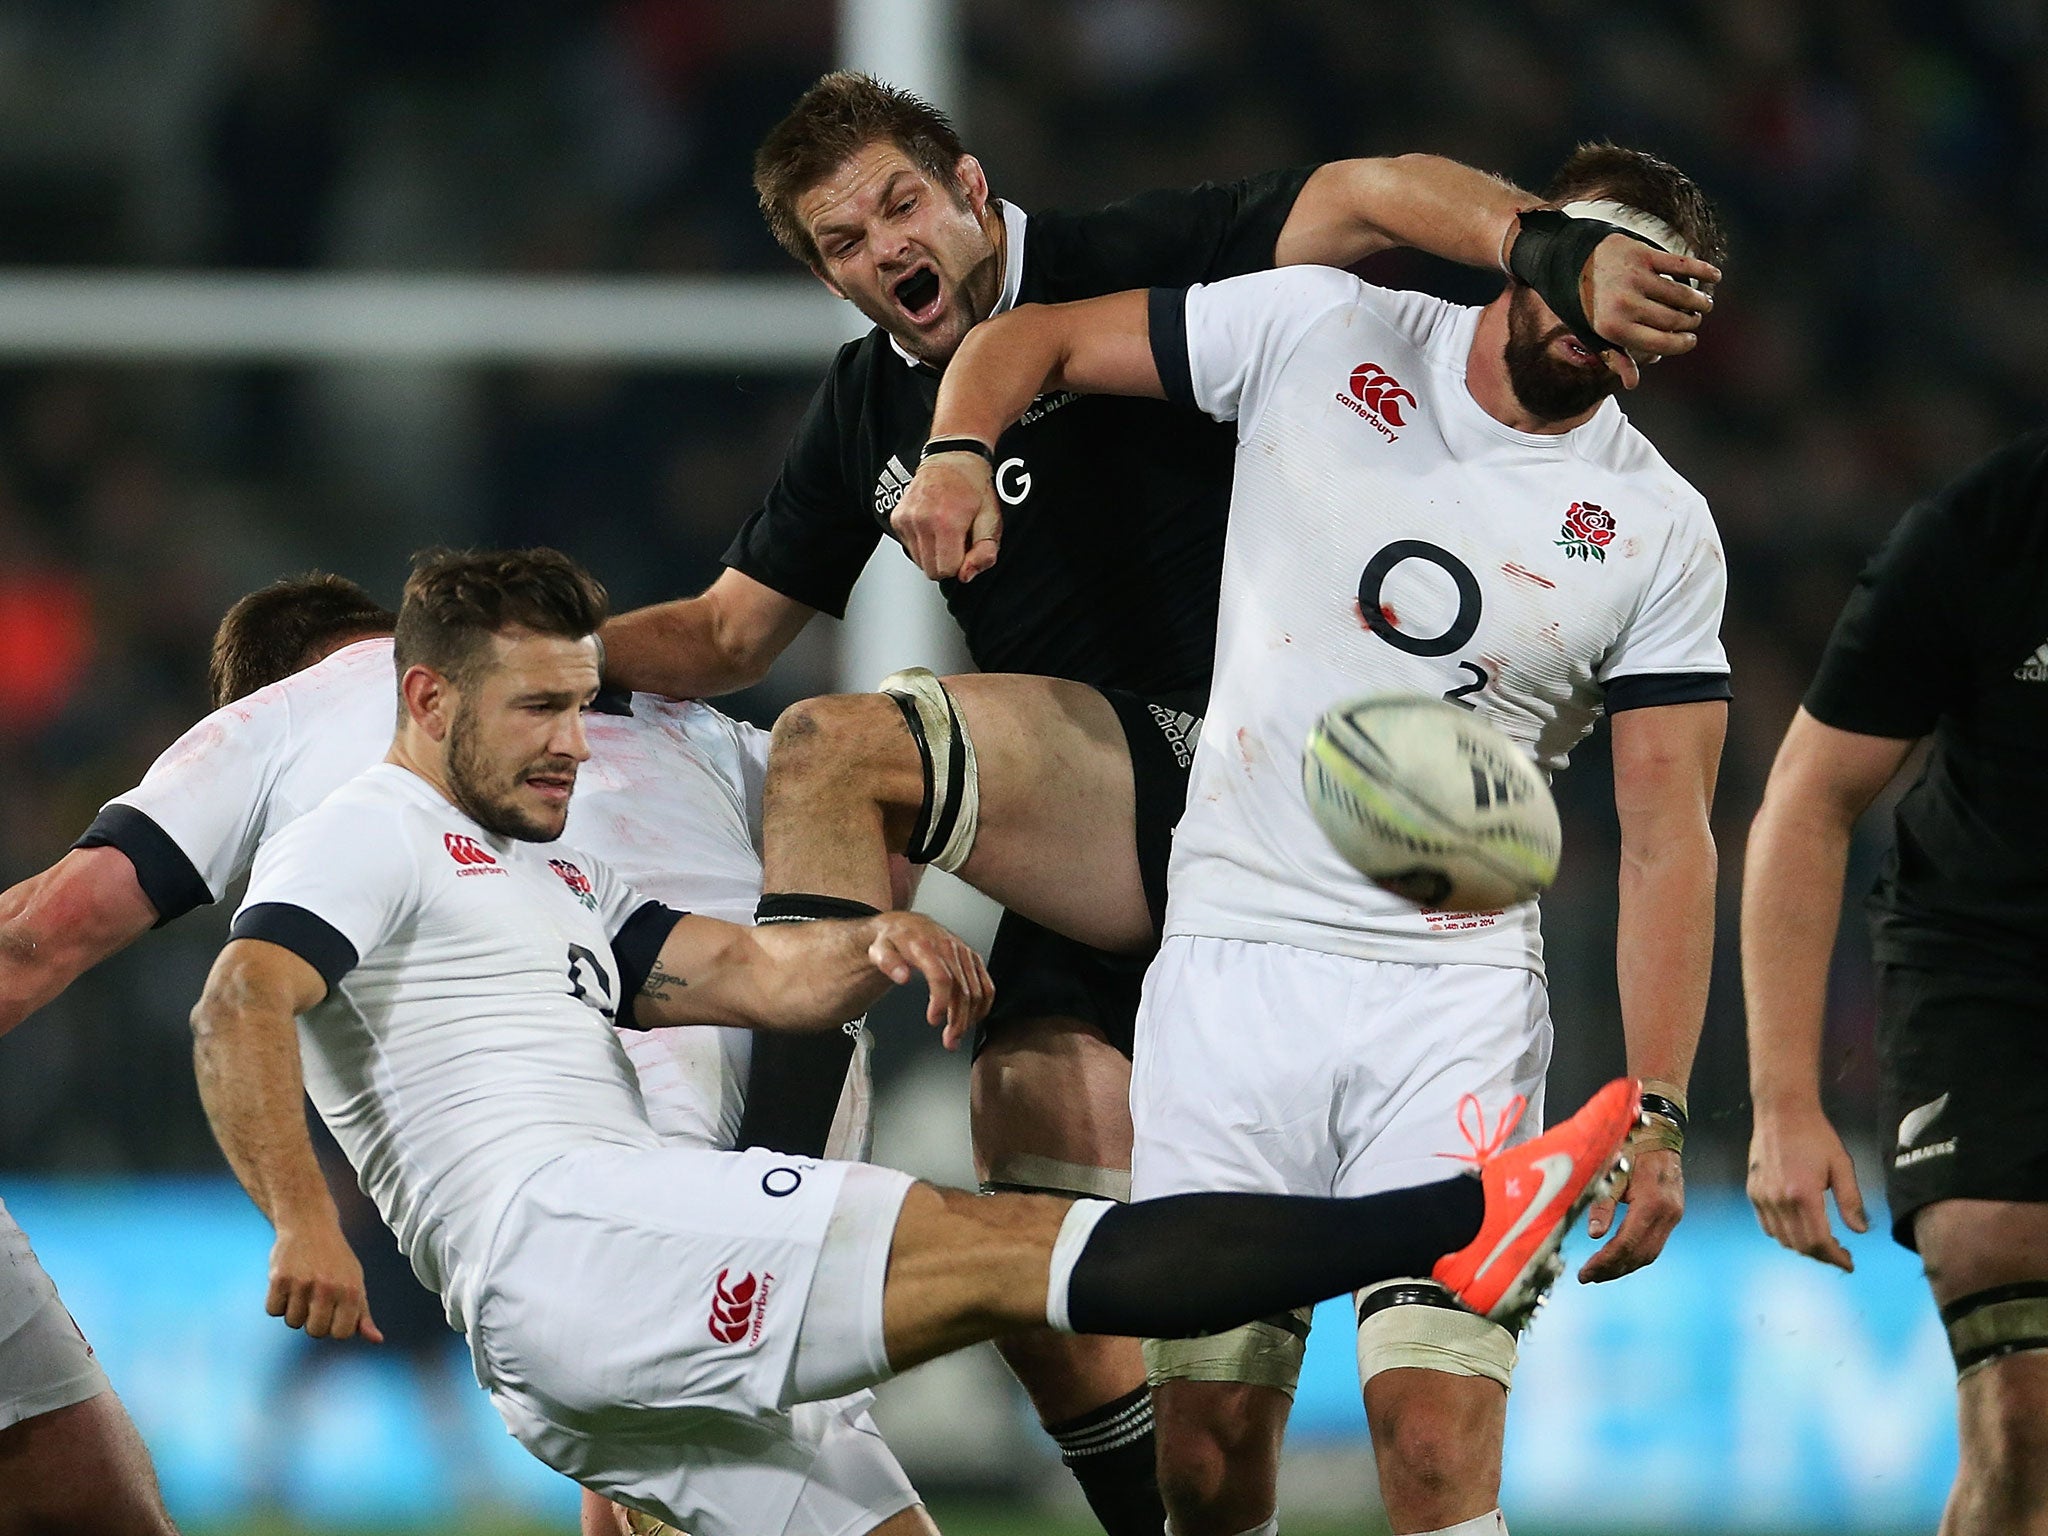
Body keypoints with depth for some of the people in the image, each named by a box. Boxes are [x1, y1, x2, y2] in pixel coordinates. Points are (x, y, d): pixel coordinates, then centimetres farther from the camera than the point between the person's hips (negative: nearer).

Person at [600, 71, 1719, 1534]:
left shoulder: (1131, 267, -3)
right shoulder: (868, 410, 17)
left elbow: (1370, 199, -16)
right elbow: (729, 634, 25)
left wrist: (1557, 252, -35)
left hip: (1211, 770, -7)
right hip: (1096, 881, 7)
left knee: (835, 750, -25)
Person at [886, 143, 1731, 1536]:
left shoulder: (1662, 535, 2)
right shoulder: (1320, 333, 3)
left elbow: (1668, 835, 0)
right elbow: (1034, 340, 12)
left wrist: (1657, 1113, -8)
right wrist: (959, 457, -9)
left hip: (1457, 991, -1)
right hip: (1235, 954, 1)